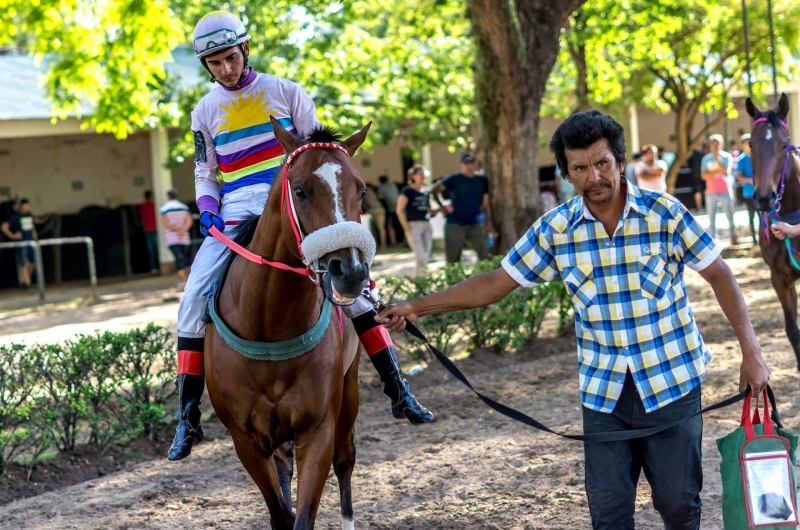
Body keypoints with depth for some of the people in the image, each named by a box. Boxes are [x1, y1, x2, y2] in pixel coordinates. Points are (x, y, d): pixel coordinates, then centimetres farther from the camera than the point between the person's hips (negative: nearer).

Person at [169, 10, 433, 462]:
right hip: (235, 215, 2)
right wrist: (207, 209, -4)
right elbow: (206, 174, 16)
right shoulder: (205, 112, 10)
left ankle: (398, 390, -4)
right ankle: (188, 417, -5)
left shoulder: (285, 92, 4)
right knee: (194, 298, -13)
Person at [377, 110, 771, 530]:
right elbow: (495, 284, 2)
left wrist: (751, 351, -8)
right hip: (602, 392, 2)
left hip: (670, 383, -2)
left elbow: (719, 276, -3)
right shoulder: (555, 229, -4)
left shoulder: (664, 212, -9)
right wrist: (416, 307, -3)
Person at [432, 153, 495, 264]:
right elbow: (435, 190, 0)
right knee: (453, 259, 2)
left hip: (475, 225, 2)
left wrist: (488, 222, -3)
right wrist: (442, 207, -6)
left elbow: (485, 204, 8)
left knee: (485, 255, -8)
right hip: (455, 225, -2)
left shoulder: (482, 181, 8)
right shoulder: (455, 179, -1)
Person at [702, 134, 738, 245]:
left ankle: (733, 239, 8)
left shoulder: (727, 156, 0)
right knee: (711, 218, 1)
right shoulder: (706, 159, 6)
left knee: (730, 217, 0)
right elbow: (704, 175, -3)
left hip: (725, 191, -2)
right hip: (711, 192, 2)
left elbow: (726, 171, -15)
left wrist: (717, 157, -14)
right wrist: (717, 172, -16)